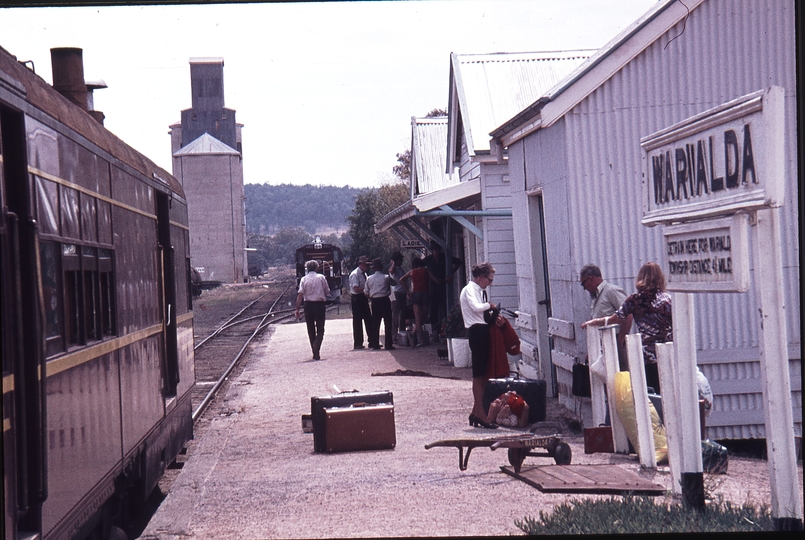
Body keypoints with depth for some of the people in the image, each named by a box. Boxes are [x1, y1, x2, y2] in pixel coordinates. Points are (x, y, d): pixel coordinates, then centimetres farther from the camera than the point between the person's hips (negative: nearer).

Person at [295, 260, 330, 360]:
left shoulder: (304, 279, 0)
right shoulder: (321, 277, 0)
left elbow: (300, 295, -7)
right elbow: (327, 291, 4)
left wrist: (297, 309, -7)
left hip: (308, 304, 1)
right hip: (320, 304, -1)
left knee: (311, 330, 13)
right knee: (320, 329, 4)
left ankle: (315, 353, 15)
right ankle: (316, 346, -24)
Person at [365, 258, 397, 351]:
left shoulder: (369, 279, 1)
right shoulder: (386, 277, -8)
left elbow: (367, 293, 4)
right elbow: (394, 283, 8)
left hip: (374, 301, 3)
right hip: (385, 300, -3)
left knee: (375, 323, 10)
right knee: (387, 323, 1)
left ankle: (375, 344, 12)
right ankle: (388, 344, -2)